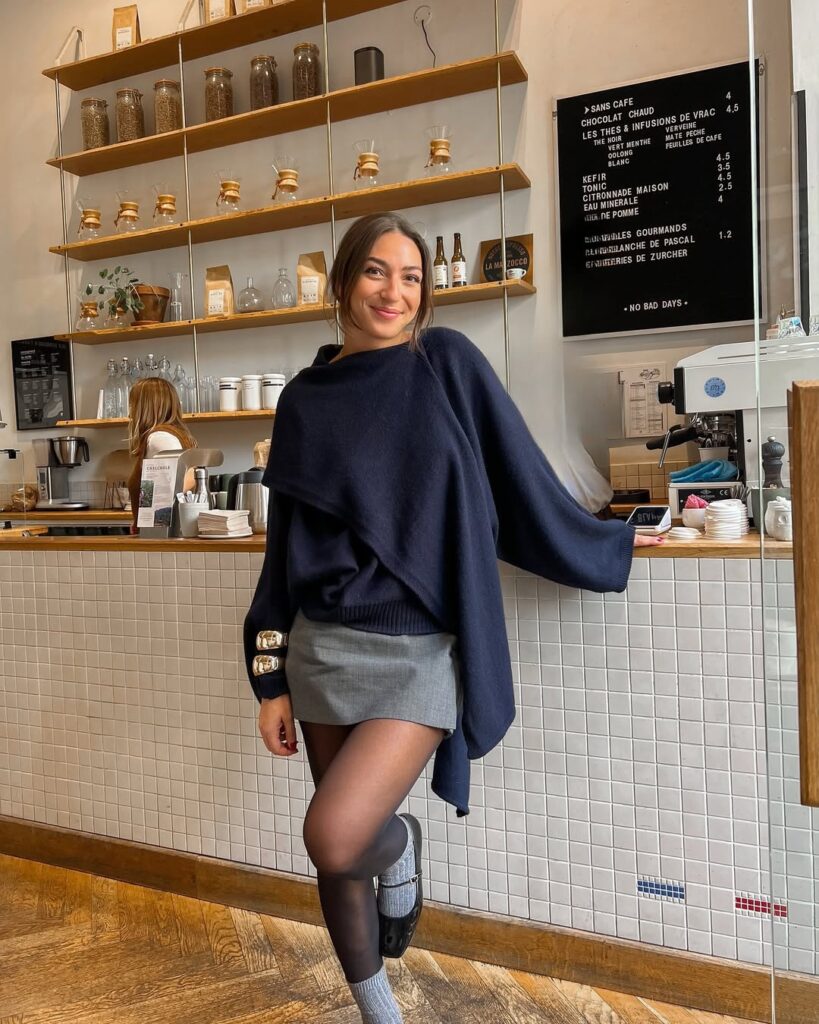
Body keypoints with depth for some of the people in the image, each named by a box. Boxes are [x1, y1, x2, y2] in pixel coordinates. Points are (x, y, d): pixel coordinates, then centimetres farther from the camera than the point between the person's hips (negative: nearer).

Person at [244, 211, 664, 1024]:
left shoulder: (448, 363, -1)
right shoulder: (305, 399, 6)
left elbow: (519, 480, 7)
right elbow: (284, 544, 7)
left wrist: (604, 546, 14)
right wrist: (272, 680, 6)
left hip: (420, 654, -3)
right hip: (324, 648, 4)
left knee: (335, 837, -19)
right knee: (334, 852, 12)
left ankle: (400, 846, 18)